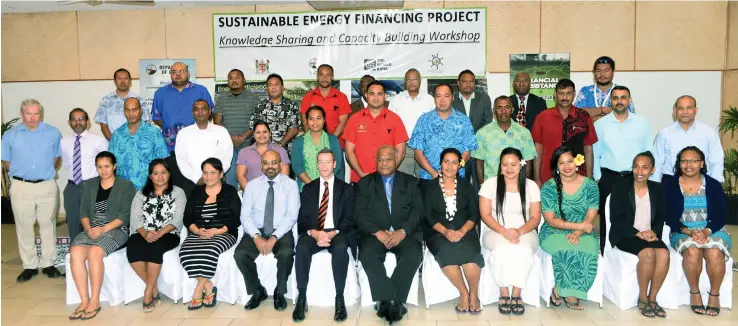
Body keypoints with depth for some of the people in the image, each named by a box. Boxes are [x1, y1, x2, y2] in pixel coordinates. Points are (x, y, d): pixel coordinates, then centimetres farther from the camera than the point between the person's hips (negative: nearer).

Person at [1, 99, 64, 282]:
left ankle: (48, 264, 18)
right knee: (24, 228, 6)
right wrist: (22, 173, 11)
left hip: (47, 186, 0)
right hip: (21, 187, 0)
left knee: (48, 226, 8)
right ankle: (30, 266, 17)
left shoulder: (53, 133, 1)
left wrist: (45, 172, 7)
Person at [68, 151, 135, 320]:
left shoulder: (126, 185, 2)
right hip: (91, 230, 4)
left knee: (94, 252, -32)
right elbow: (83, 211, 11)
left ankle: (95, 301, -22)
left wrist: (103, 229, -17)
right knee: (75, 252, -27)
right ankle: (84, 300, -22)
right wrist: (88, 228, -9)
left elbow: (125, 215, -6)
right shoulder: (89, 185, 16)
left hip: (115, 230, -4)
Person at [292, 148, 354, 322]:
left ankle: (340, 298, -24)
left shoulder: (346, 189, 10)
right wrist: (314, 233, -16)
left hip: (337, 234, -1)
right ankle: (302, 298, -22)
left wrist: (332, 233, -17)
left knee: (341, 248, -35)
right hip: (312, 233, 1)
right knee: (301, 248, -32)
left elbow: (348, 220, 2)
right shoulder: (308, 188, 14)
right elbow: (302, 219, 5)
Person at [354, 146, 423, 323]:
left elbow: (418, 211, 2)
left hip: (404, 232, 0)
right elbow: (359, 213, 1)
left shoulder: (410, 182, 14)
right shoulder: (365, 182, 12)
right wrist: (378, 232, -15)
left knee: (414, 254, -30)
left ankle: (386, 302, -18)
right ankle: (390, 302, -23)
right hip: (374, 233, 0)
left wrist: (403, 231, -16)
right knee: (367, 254, -32)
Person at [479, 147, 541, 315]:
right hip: (496, 232, -1)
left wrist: (519, 231, -19)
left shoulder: (531, 186, 4)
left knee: (523, 250, -34)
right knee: (502, 249, -35)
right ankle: (504, 294, -19)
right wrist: (503, 231, -20)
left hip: (525, 232, 1)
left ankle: (517, 294, -18)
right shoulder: (490, 184, 0)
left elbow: (535, 218, 1)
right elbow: (485, 215, -4)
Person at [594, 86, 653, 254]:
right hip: (608, 178, 0)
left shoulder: (643, 123, 4)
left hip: (635, 178, 0)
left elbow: (648, 152, 6)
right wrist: (598, 178, 0)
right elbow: (595, 154, 4)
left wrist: (647, 177, 2)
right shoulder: (600, 124, 3)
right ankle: (605, 254, 15)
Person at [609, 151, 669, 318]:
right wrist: (638, 233, -18)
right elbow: (615, 219, -8)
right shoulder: (620, 187, -4)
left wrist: (653, 232, -12)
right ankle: (642, 298, -12)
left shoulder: (658, 189, 9)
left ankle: (652, 298, -12)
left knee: (664, 254, -27)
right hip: (625, 235, -4)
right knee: (648, 253, -31)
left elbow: (661, 217, 9)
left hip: (650, 235, 4)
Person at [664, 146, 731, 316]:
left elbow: (721, 215, -2)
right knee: (692, 251, -33)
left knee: (714, 253, -31)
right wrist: (688, 232, -19)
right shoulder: (669, 185, 0)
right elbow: (668, 216, -4)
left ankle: (714, 294, -8)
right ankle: (694, 292, -10)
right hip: (682, 231, -1)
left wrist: (707, 231, -20)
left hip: (712, 230, 1)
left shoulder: (713, 185, 3)